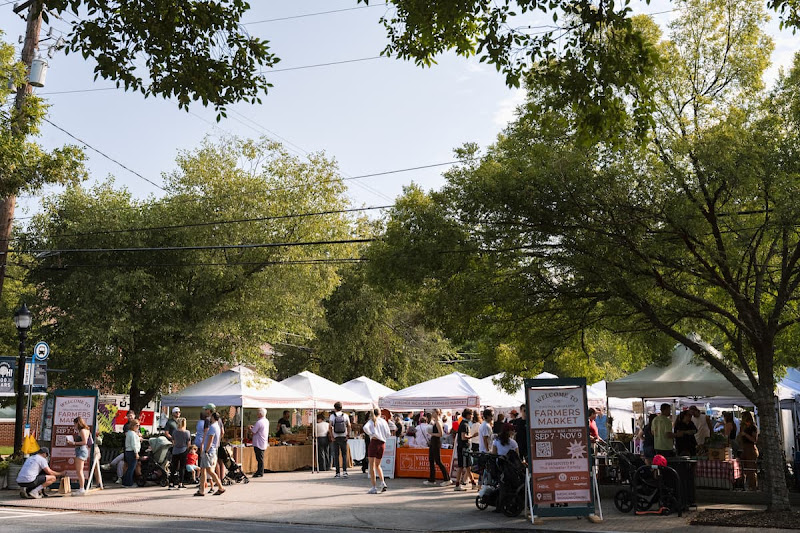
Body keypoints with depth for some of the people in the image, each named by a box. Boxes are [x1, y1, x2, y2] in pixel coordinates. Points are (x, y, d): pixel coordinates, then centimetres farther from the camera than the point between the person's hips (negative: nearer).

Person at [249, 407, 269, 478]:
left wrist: (250, 428, 3)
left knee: (259, 459, -3)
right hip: (264, 443, 9)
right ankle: (259, 472, 20)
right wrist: (253, 427, 14)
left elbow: (253, 432, -17)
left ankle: (260, 473, 1)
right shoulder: (267, 421, 10)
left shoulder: (259, 422, -19)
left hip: (258, 444, -9)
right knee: (260, 458, 15)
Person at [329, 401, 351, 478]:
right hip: (343, 437, 1)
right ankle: (344, 471, -4)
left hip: (336, 437, -1)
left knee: (336, 455, 5)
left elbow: (330, 427, -9)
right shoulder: (345, 415, 2)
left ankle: (337, 473, 4)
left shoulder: (332, 416, -1)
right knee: (344, 454, 9)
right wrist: (348, 435, 0)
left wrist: (332, 437, -4)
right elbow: (349, 426, -4)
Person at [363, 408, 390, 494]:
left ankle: (374, 488, -3)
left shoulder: (371, 421, 0)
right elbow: (388, 434, 6)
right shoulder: (383, 421, 9)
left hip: (374, 442, -4)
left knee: (372, 466, 1)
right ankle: (383, 483, 5)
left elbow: (365, 427, -21)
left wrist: (371, 434, -11)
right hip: (382, 444, 4)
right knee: (377, 465, 20)